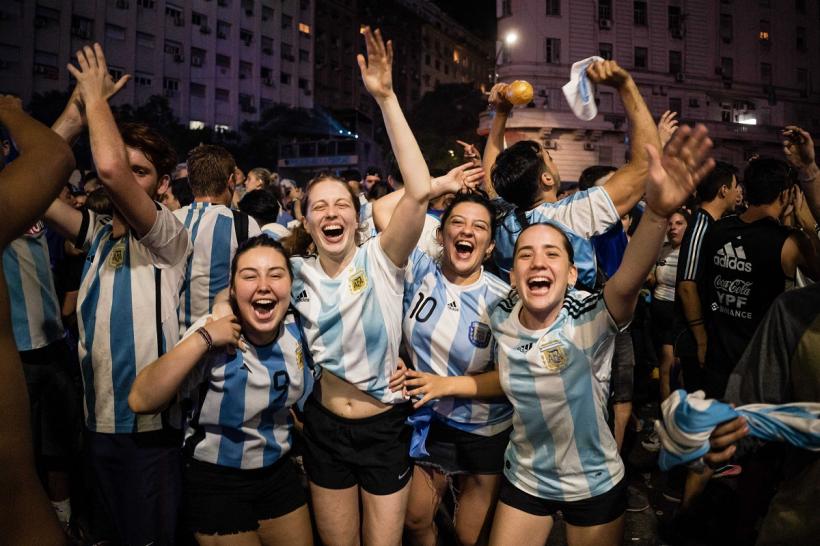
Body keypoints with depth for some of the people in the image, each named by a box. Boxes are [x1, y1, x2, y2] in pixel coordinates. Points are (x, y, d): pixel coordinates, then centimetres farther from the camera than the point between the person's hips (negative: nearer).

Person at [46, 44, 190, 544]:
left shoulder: (169, 237, -13)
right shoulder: (98, 232, 6)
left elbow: (111, 168, -29)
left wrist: (96, 94, -13)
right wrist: (78, 107, -5)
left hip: (149, 427, -6)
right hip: (98, 421, 7)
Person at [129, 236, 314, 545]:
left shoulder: (296, 329, -9)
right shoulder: (215, 338, -22)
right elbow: (141, 402, -32)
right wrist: (202, 338, -36)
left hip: (279, 472, 5)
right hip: (216, 483, -4)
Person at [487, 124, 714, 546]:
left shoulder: (591, 318, -25)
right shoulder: (501, 318, -13)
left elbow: (628, 282, -46)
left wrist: (657, 211, -65)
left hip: (594, 486, -2)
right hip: (523, 480, 3)